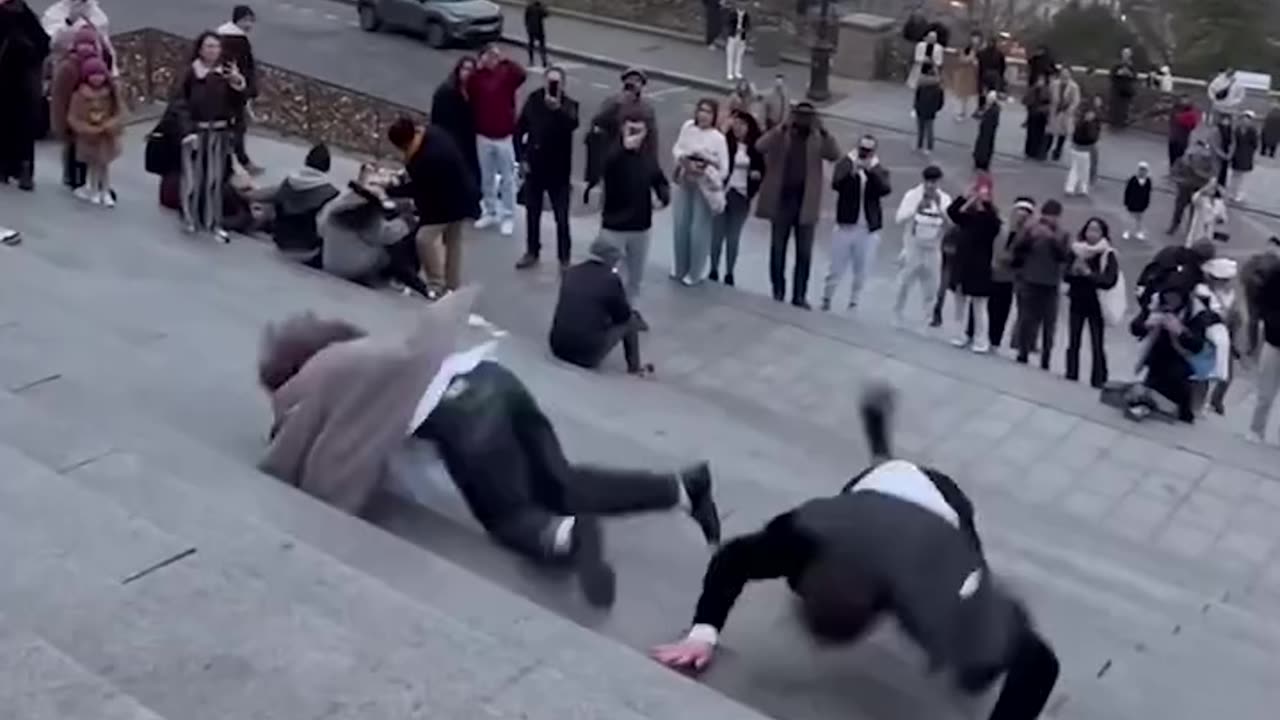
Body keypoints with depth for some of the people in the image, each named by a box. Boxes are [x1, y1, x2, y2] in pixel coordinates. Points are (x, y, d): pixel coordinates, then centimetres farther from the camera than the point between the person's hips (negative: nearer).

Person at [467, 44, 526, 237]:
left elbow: (520, 74, -27)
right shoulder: (478, 77, 2)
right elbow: (469, 93, -14)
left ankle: (508, 217, 13)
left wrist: (504, 60, -21)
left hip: (504, 136, -3)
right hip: (483, 136, 3)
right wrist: (479, 68, -15)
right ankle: (489, 213, 28)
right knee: (487, 178, 15)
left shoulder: (506, 73, -7)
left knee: (507, 179, 5)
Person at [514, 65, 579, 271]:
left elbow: (573, 124, -33)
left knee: (561, 217, 1)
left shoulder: (569, 104, -11)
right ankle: (532, 252, 31)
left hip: (558, 169, -3)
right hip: (534, 166, 3)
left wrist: (557, 108, -50)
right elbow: (520, 129, 5)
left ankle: (564, 258, 12)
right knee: (532, 213, 15)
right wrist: (521, 158, 0)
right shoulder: (533, 100, -2)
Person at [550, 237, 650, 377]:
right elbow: (624, 316, 3)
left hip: (558, 348, 5)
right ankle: (634, 367, 29)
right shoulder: (611, 279, -8)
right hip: (588, 355, -5)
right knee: (631, 320, 15)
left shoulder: (571, 272, 7)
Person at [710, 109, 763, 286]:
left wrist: (758, 174, -10)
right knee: (718, 234, 5)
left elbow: (762, 169, 11)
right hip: (723, 192, -1)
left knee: (734, 237, 9)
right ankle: (714, 270, 18)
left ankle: (729, 273, 17)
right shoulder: (725, 142, -6)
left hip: (742, 196, 1)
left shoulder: (756, 148, 0)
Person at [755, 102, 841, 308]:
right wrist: (783, 127, -25)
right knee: (778, 250, 7)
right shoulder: (780, 136, -1)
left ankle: (799, 295, 10)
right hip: (781, 200, 0)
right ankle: (778, 293, 19)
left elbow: (835, 155, -12)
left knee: (804, 253, 2)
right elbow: (760, 146, -18)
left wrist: (823, 132, -22)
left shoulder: (817, 140, 3)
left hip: (806, 204, 1)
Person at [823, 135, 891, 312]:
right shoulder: (846, 163, -1)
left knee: (862, 271, 6)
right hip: (845, 225, -1)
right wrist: (852, 171, -28)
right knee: (836, 267, 5)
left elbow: (886, 189, -15)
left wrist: (871, 171, -21)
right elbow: (836, 184, -18)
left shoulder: (879, 170, 4)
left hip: (869, 229, 1)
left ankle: (854, 301, 20)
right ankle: (826, 298, 22)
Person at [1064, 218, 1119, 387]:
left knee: (1097, 347, -2)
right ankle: (1071, 379, 23)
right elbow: (1066, 275, -1)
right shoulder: (1076, 250, 0)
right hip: (1077, 302, 4)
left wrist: (1088, 273, -24)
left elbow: (1110, 281, -18)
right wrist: (1075, 271, -22)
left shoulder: (1108, 255, -9)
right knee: (1073, 343, 12)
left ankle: (1098, 383, 4)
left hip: (1097, 304, -4)